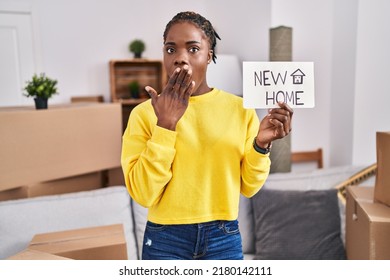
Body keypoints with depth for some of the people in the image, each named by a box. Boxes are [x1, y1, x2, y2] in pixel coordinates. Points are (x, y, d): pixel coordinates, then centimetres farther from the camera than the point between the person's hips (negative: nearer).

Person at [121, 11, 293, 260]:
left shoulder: (240, 109, -3)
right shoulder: (144, 113, -7)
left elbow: (249, 187, 1)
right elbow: (143, 195, -14)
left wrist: (261, 145, -16)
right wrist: (165, 124, -20)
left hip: (225, 239, 2)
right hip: (165, 240, -1)